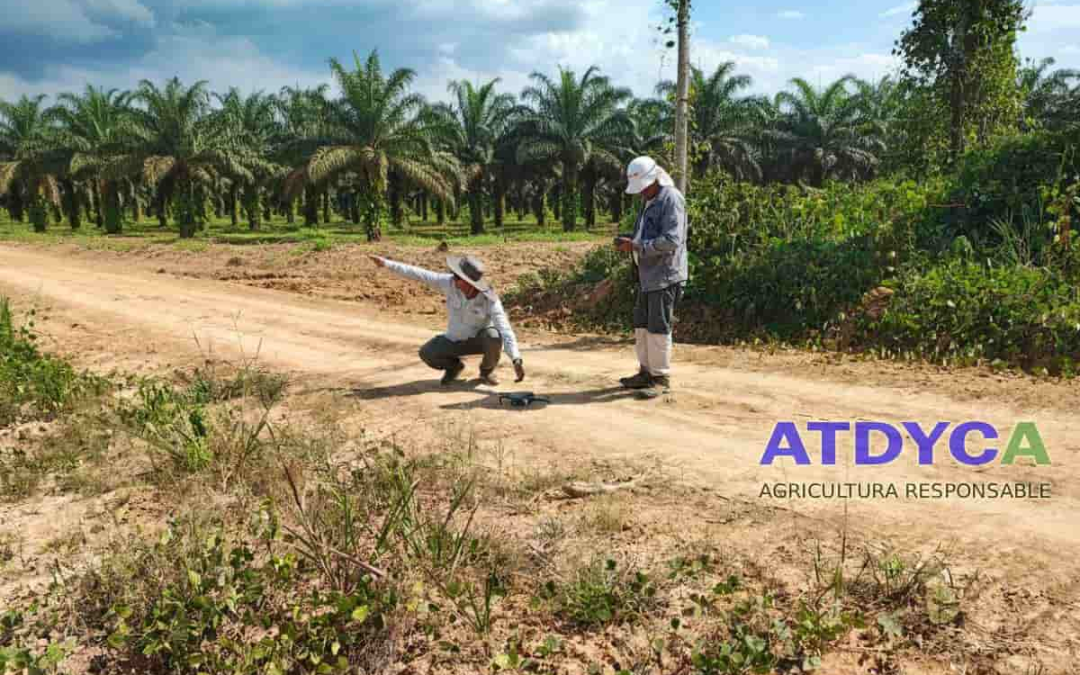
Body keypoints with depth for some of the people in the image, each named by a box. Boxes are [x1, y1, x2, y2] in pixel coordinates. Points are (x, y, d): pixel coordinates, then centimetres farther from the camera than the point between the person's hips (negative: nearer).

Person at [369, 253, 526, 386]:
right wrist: (387, 264, -21)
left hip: (481, 339, -2)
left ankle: (487, 370, -4)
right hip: (456, 340, 2)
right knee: (426, 353, -21)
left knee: (493, 336, -36)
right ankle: (454, 365, 12)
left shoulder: (489, 300, -32)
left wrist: (517, 360, -52)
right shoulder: (450, 282, -24)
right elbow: (419, 274, -19)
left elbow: (505, 331, -39)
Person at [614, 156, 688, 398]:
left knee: (658, 328, -5)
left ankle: (661, 378, 5)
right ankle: (646, 372, 24)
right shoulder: (649, 201, 17)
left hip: (666, 276, -9)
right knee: (641, 326, 13)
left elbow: (671, 241, -23)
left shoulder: (671, 199, -13)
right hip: (648, 275, 9)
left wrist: (636, 246, -22)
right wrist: (629, 242, 6)